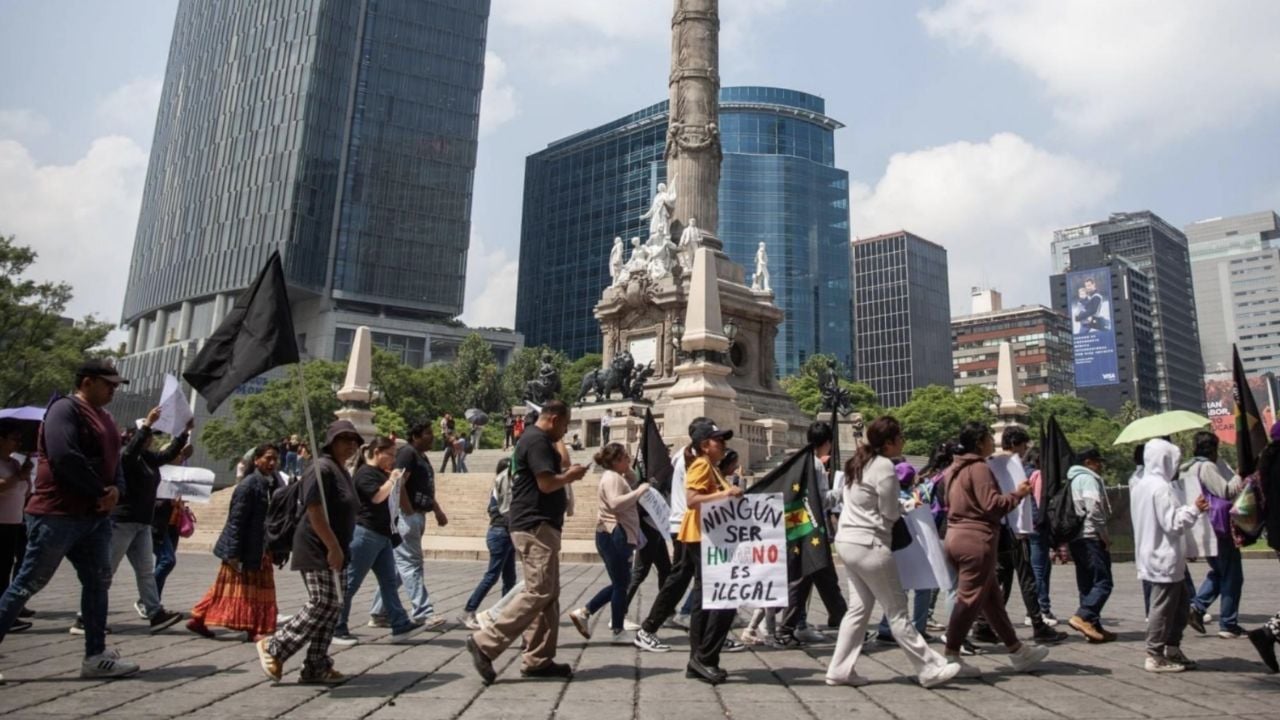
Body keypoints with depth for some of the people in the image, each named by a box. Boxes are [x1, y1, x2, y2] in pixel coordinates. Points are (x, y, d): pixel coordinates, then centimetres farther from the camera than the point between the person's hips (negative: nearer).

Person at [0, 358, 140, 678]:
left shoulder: (105, 419, 18)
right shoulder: (65, 409, -9)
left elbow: (114, 461, 18)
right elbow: (64, 457, -22)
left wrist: (116, 489, -4)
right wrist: (100, 491, -14)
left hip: (96, 516, 9)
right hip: (57, 514, -9)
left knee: (98, 582, 9)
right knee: (27, 584, -3)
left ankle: (96, 656, 14)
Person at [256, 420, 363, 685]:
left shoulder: (342, 472, 16)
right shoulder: (322, 469, -15)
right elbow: (315, 512, -22)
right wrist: (333, 548, -22)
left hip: (331, 551, 10)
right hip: (317, 551, -10)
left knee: (332, 607, 8)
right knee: (321, 606, -10)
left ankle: (316, 667, 15)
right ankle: (273, 647, 5)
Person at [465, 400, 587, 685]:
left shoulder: (538, 440, 19)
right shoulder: (537, 440, -13)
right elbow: (547, 483, -21)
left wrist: (565, 473, 11)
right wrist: (570, 476, -4)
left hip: (541, 525, 11)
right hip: (535, 526, -11)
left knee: (548, 594, 10)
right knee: (538, 592, -12)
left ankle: (539, 660, 13)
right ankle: (485, 642, -9)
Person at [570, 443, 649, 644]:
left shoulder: (618, 476, 19)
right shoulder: (612, 477, -15)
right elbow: (616, 503, -29)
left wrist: (629, 470, 13)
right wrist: (640, 491, -25)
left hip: (618, 535, 11)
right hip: (614, 536, -11)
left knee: (620, 582, 15)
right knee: (621, 584, -2)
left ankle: (584, 612, 17)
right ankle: (618, 632, 7)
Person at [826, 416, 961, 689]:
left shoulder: (857, 463, 12)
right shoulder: (885, 466, -14)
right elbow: (890, 513, -11)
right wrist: (906, 504, 11)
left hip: (847, 541, 9)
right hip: (869, 544, -9)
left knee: (859, 607, 13)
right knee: (896, 610, -1)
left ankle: (840, 669, 14)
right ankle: (930, 669, 9)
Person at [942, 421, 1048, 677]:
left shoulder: (956, 469, 16)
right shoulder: (979, 468, -12)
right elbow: (992, 504, -19)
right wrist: (1018, 494, -7)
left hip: (957, 536, 10)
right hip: (976, 540, -10)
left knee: (992, 597, 16)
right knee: (969, 600, -4)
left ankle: (1017, 651, 27)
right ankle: (951, 656, -2)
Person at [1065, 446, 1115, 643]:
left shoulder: (1074, 480, 22)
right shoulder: (1089, 479, -7)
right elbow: (1094, 508, -18)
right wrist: (1105, 535, -10)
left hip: (1075, 537, 10)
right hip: (1090, 537, -10)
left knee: (1087, 583, 9)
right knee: (1103, 581, -10)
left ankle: (1093, 626, 9)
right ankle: (1083, 617, -19)